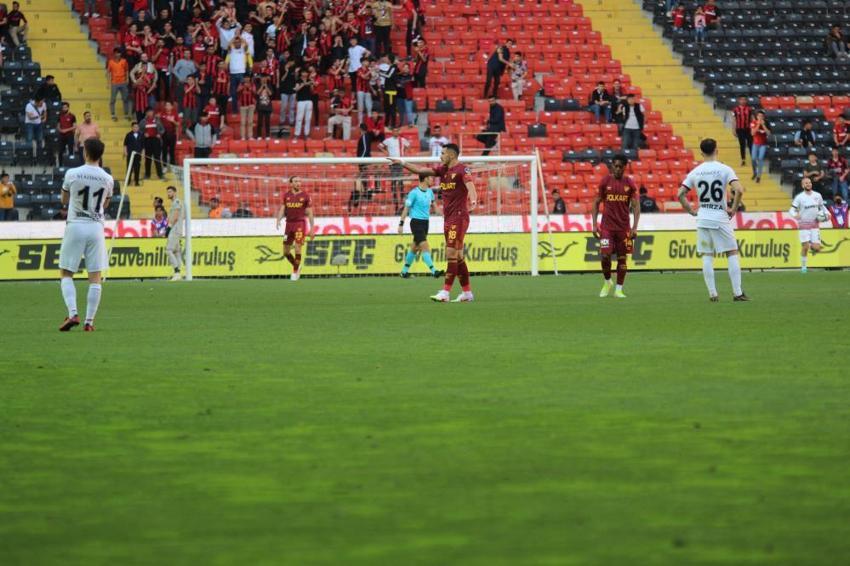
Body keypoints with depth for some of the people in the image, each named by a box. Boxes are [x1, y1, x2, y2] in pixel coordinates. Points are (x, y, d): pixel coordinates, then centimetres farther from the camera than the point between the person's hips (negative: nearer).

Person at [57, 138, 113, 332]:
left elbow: (64, 201, 8)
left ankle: (72, 314, -11)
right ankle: (89, 321, 3)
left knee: (66, 274, 7)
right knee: (95, 278, 6)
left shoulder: (72, 174, -7)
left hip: (75, 226, -2)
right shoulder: (107, 179, -1)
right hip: (96, 227, 2)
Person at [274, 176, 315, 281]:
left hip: (300, 224, -4)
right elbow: (282, 209, 4)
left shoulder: (305, 196, 0)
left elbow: (310, 213, 1)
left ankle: (295, 272, 0)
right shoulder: (286, 195, 8)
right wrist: (278, 220, -16)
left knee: (297, 248, -14)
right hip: (289, 224, 4)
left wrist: (312, 229, -4)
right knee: (286, 251, 6)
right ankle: (297, 266, 30)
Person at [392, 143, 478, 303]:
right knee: (458, 257, 10)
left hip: (459, 217, -9)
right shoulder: (443, 169, 13)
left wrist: (473, 200, -46)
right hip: (448, 218, 9)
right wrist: (403, 163, 6)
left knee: (451, 254, -12)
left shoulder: (462, 169, -11)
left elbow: (470, 185, -27)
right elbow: (421, 171, 13)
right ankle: (467, 293, 15)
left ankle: (445, 293, -14)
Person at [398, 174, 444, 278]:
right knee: (425, 246, -16)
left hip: (425, 222, 7)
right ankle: (433, 271, -22)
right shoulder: (414, 192, -11)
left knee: (415, 248, 13)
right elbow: (406, 208, -8)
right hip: (416, 222, -7)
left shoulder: (430, 191, 9)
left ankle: (405, 271, 24)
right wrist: (401, 224, -10)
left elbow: (432, 204, 25)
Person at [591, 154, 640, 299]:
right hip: (607, 226, -1)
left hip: (624, 227, 1)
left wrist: (635, 227, -9)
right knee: (605, 255, -11)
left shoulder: (630, 183, 1)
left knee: (622, 258, 2)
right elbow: (596, 203, 5)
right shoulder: (605, 182, 1)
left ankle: (618, 289, 10)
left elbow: (636, 206, 1)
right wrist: (594, 225, -2)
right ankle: (607, 282, 13)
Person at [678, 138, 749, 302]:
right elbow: (739, 190, -19)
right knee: (732, 253, 5)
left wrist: (690, 211, 11)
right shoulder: (724, 170, -7)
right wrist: (734, 209, -7)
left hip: (702, 219, 3)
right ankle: (737, 292, 0)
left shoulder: (695, 172, 2)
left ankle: (712, 294, 5)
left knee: (707, 256, 8)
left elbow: (680, 194, 1)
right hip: (720, 218, -3)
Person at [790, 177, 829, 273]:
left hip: (815, 225, 2)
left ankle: (812, 247, 31)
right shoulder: (799, 197, -4)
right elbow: (792, 210, -6)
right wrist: (795, 215, -28)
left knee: (817, 248, -7)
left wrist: (826, 213, 1)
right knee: (805, 247, -6)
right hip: (804, 225, -2)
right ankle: (803, 266, 11)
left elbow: (822, 206, 20)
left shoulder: (817, 196, 5)